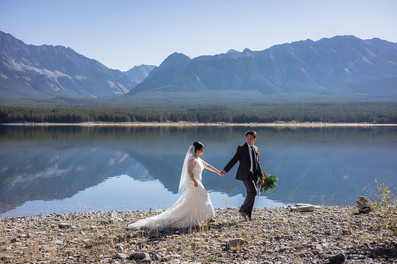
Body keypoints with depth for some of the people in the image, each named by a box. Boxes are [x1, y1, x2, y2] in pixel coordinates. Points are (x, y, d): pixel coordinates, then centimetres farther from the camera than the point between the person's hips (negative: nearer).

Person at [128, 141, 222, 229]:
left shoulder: (199, 159, 16)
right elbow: (189, 171, -24)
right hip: (192, 184, -10)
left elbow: (207, 166, 25)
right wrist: (194, 181, -33)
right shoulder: (192, 159, -13)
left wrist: (218, 172, 28)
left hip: (197, 184, 10)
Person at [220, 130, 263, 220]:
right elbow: (234, 160, -10)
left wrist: (261, 176, 19)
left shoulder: (255, 149, 12)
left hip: (253, 175, 6)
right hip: (245, 174, -6)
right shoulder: (241, 148, -5)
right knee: (253, 192, -17)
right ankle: (243, 210, -5)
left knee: (251, 194, 6)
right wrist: (225, 170, -20)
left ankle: (248, 215, 14)